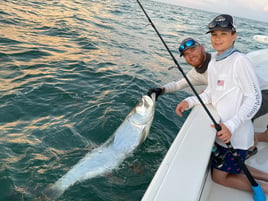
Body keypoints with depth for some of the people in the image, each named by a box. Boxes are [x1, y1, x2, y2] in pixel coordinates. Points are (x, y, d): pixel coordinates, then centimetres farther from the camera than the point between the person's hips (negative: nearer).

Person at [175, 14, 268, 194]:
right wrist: (190, 101, -5)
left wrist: (231, 125, -28)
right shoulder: (213, 61, 6)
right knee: (234, 169, 24)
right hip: (222, 131, 8)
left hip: (236, 134, -8)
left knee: (219, 176, 7)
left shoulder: (240, 61, -19)